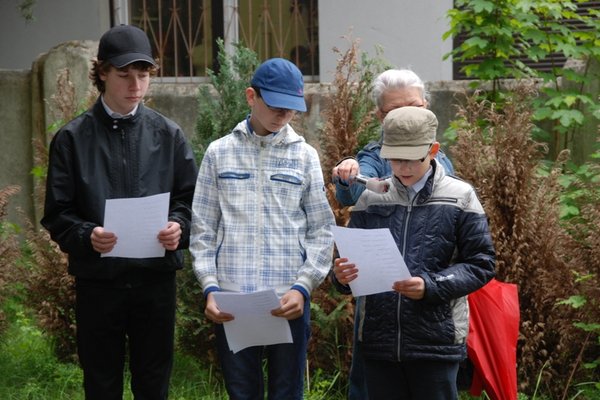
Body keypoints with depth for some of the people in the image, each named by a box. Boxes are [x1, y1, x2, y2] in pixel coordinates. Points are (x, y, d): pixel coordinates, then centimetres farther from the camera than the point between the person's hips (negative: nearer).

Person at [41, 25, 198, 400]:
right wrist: (86, 237, -21)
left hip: (157, 275, 1)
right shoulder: (72, 138, -1)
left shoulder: (168, 134, 5)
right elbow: (57, 214, -1)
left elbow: (191, 198, 8)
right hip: (97, 279, -1)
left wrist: (179, 227, -13)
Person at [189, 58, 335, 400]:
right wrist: (210, 287, -5)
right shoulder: (220, 152, 6)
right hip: (231, 301, 0)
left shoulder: (305, 156, 5)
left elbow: (322, 231, 4)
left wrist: (302, 286, -8)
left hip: (289, 301, 0)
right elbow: (203, 229, 5)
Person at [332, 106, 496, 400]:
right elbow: (353, 260, 12)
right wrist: (343, 276, -12)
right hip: (378, 340, 3)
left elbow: (481, 264, -1)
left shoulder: (459, 198, 0)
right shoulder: (370, 199, 8)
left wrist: (430, 286, -15)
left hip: (437, 341, -3)